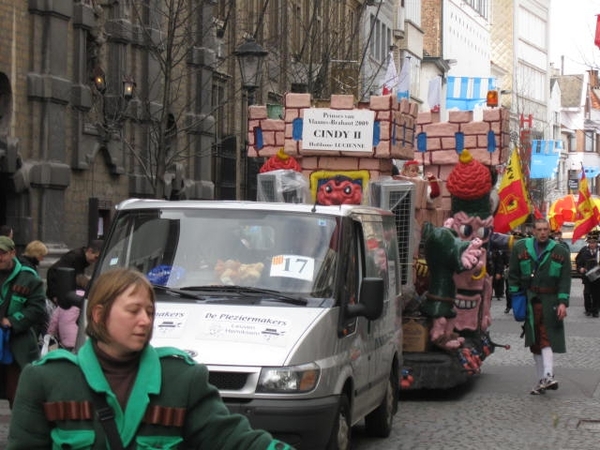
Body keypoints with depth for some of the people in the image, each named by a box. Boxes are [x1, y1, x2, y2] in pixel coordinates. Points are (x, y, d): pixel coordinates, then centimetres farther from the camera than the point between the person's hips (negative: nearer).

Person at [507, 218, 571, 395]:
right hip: (529, 300, 2)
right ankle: (543, 380, 11)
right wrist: (516, 298, 3)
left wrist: (563, 302, -10)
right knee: (535, 342, 5)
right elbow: (513, 274, 9)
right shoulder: (520, 248, 6)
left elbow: (565, 279, 0)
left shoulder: (560, 252, 3)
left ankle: (548, 376, -20)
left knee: (546, 338, -14)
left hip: (550, 301, -2)